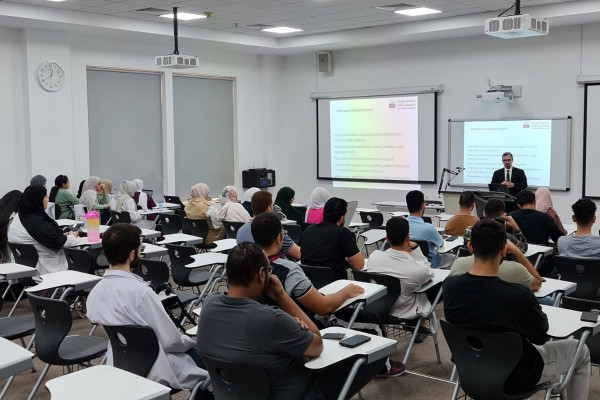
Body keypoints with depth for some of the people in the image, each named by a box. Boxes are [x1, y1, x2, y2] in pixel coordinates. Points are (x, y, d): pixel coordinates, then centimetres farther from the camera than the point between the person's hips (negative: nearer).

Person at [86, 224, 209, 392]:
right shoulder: (139, 291, -27)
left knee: (193, 348, 26)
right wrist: (189, 341, 2)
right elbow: (170, 339, -21)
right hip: (157, 371, -8)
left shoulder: (95, 292, -3)